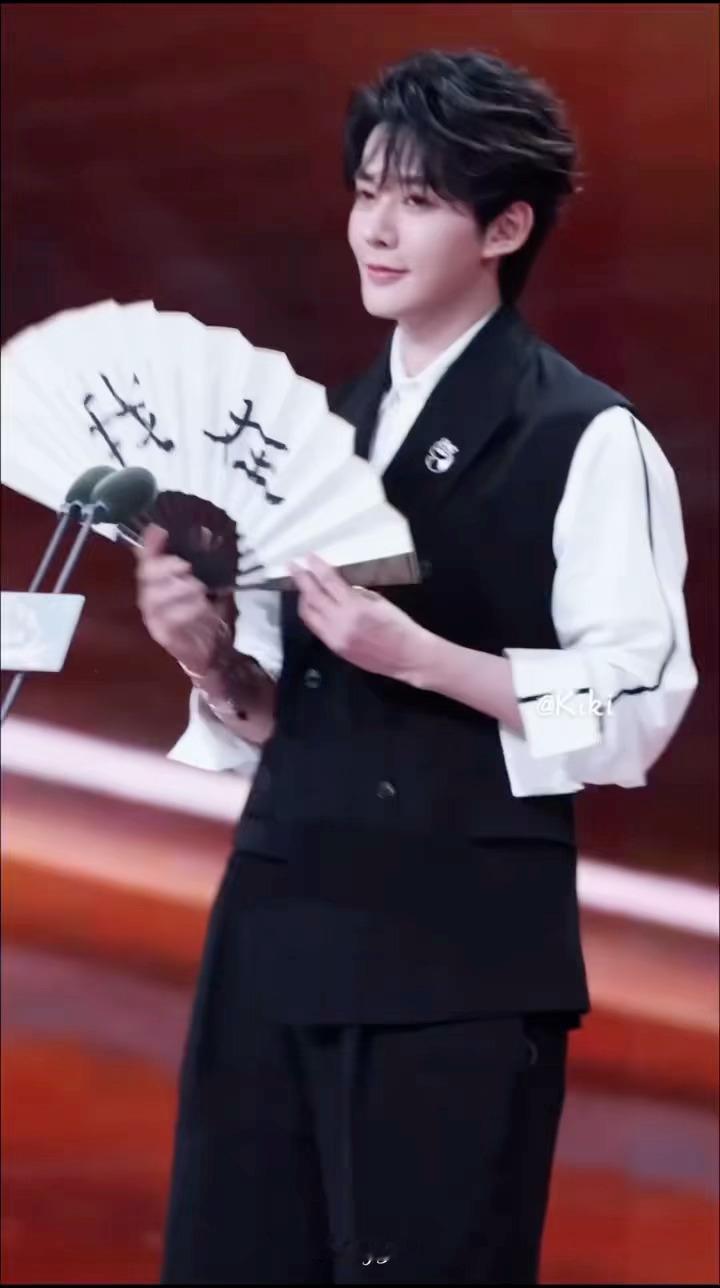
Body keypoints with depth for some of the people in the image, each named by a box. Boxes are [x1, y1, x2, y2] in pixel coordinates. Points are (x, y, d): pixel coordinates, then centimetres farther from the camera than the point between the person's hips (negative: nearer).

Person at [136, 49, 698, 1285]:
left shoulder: (585, 440, -5)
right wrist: (213, 660, -3)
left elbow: (634, 711, -10)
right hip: (277, 928, 6)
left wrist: (418, 654, -19)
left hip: (465, 953, -6)